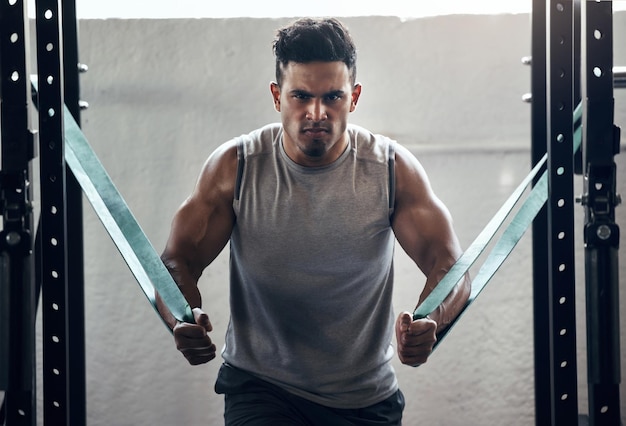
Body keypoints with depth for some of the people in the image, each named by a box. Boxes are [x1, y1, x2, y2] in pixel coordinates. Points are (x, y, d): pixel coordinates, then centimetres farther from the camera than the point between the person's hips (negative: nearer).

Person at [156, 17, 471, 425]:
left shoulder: (393, 169, -7)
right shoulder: (235, 167, -8)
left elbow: (449, 266, -9)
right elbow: (178, 261, -6)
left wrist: (429, 323, -32)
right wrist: (184, 320, -29)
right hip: (260, 387, -2)